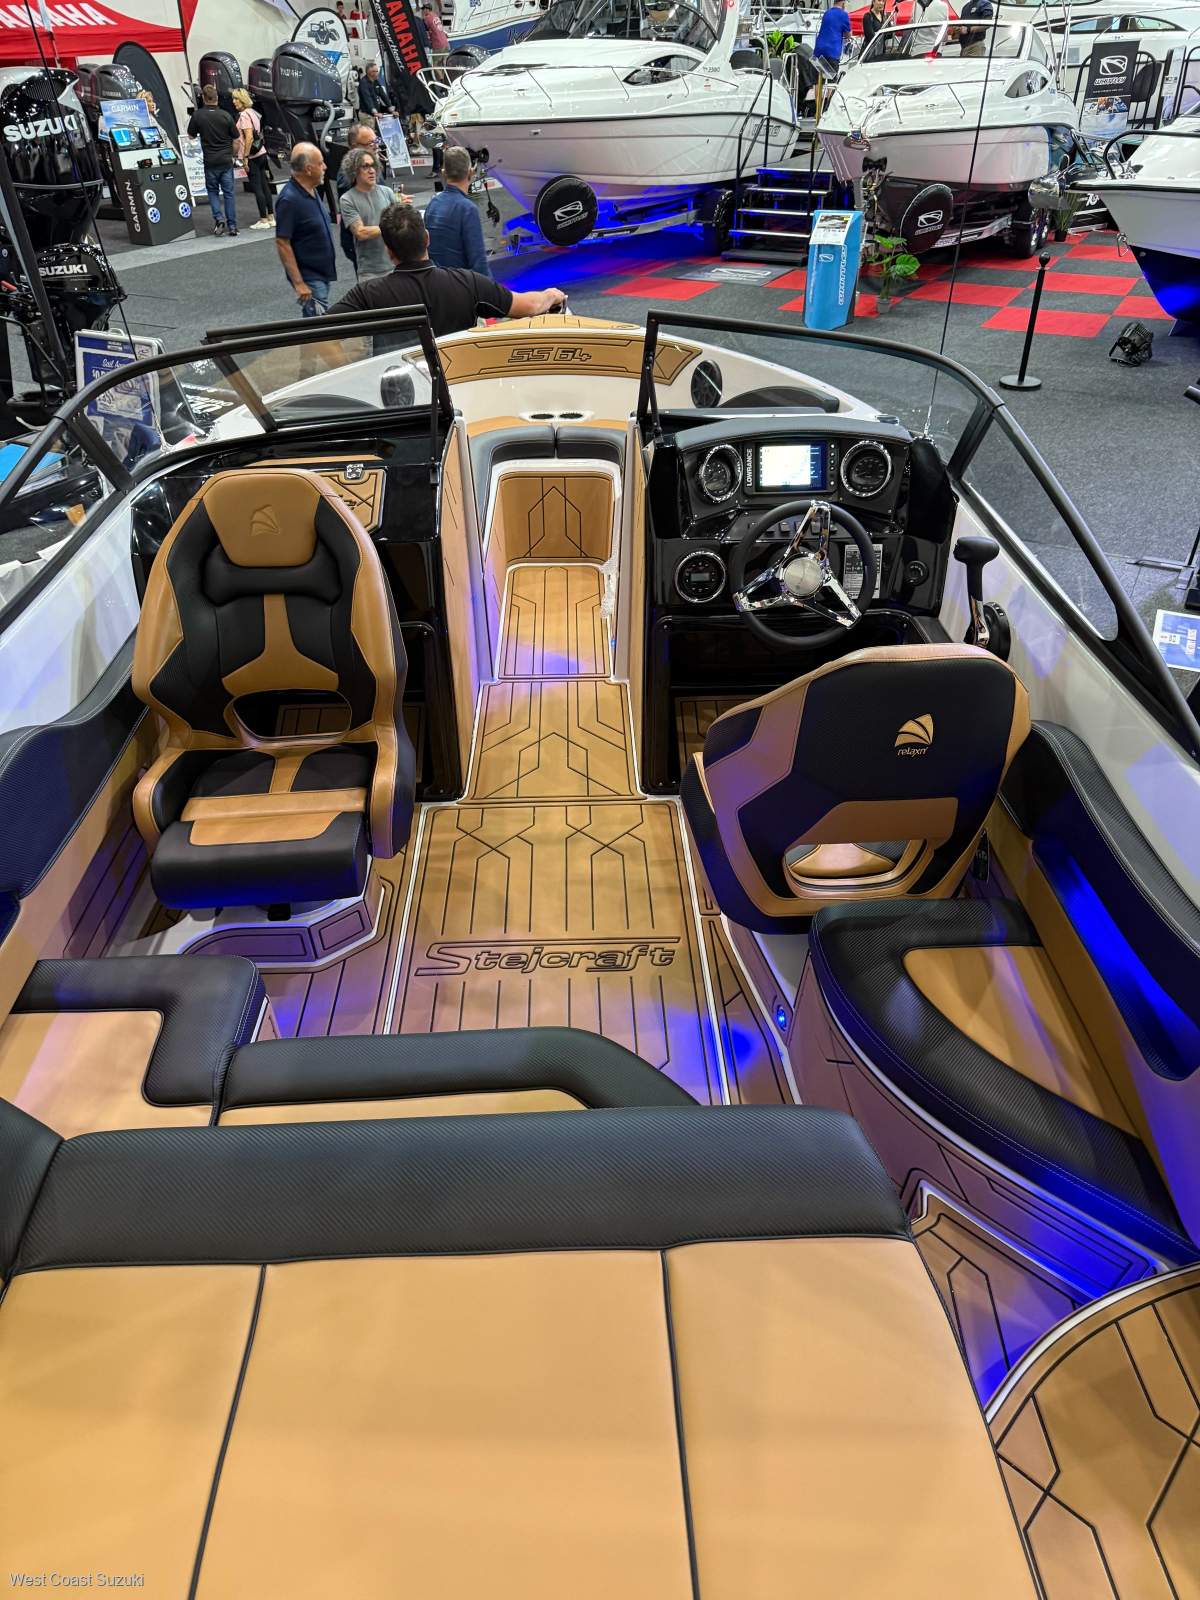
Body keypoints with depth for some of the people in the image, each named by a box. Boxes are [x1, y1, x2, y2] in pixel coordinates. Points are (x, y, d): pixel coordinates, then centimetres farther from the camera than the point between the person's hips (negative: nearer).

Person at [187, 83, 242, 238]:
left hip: (210, 161, 0)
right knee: (229, 193, 6)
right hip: (226, 161, 1)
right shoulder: (226, 115, -6)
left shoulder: (197, 115, -6)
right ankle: (232, 227, 3)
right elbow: (237, 140, -2)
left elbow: (191, 136, 6)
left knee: (213, 191, 15)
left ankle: (218, 218, -5)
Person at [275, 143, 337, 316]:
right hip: (309, 279, -9)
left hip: (324, 274, 9)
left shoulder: (312, 190, 7)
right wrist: (298, 283, -23)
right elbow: (282, 243, -20)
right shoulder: (289, 199, -20)